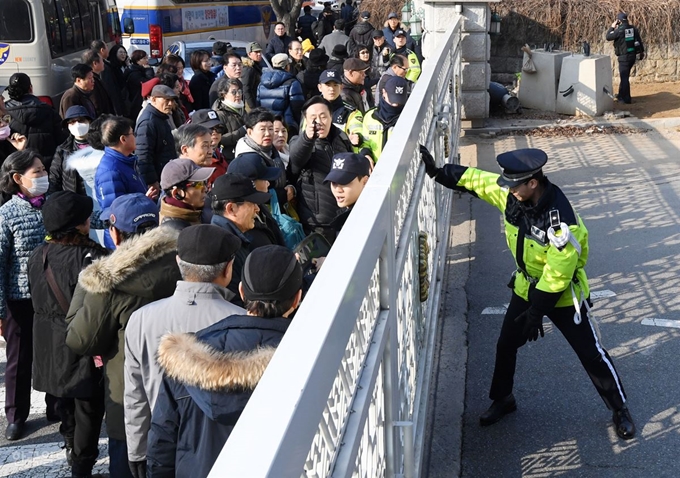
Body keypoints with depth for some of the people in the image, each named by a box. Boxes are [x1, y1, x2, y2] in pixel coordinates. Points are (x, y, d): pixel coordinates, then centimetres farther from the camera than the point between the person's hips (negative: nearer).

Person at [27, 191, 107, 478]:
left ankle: (72, 448, 44)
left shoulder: (37, 257, -2)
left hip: (50, 344, 7)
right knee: (88, 408, 7)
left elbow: (37, 300, 9)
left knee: (66, 400, 25)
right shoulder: (90, 258, -25)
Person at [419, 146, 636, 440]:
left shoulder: (560, 221, -35)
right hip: (527, 286, 6)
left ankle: (620, 410, 23)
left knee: (591, 354, 3)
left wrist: (536, 314, -22)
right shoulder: (511, 194, -16)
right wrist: (438, 172, -12)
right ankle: (502, 400, 36)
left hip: (563, 294, -6)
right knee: (506, 345, 13)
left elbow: (557, 275, -29)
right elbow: (474, 179, -2)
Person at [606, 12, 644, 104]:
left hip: (624, 57, -7)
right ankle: (621, 95, 32)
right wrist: (642, 52, 20)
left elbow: (608, 37, -7)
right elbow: (639, 40, 9)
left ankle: (626, 98, 3)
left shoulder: (619, 30, -16)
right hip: (632, 55, 7)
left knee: (624, 77, 0)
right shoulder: (633, 28, 3)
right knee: (624, 75, 21)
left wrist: (612, 27, 6)